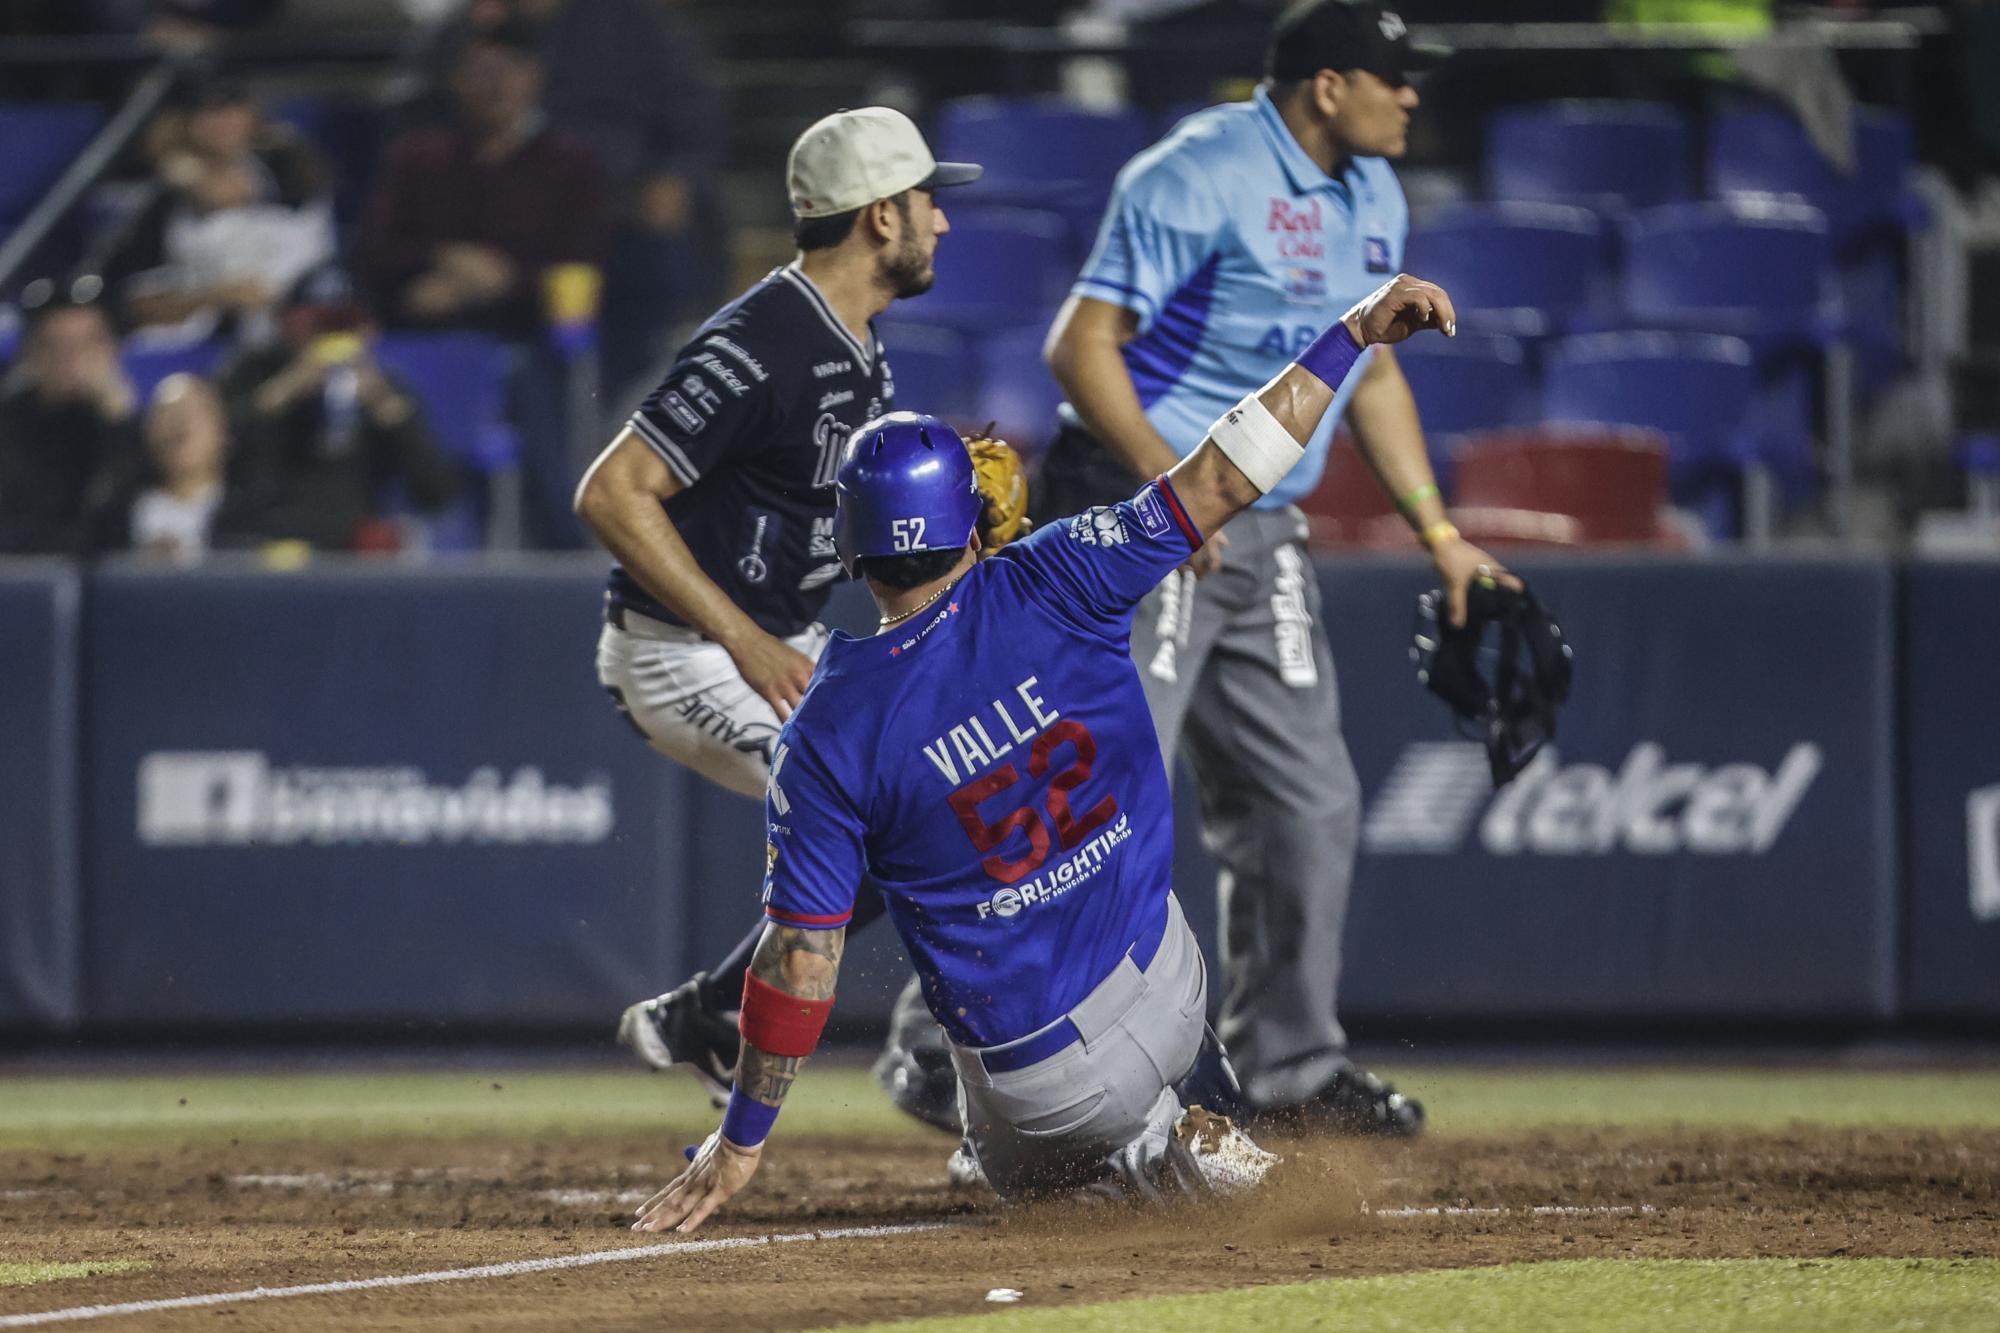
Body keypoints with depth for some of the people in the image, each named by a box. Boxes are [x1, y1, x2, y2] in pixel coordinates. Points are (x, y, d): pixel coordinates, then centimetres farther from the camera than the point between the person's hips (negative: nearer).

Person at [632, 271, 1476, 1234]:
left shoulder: (830, 736, -15)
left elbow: (802, 956, -12)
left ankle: (1156, 1157, 0)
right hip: (1173, 995, 5)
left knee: (1016, 1171, 30)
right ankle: (1170, 1133, 18)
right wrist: (1355, 333, -4)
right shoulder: (1051, 591, -11)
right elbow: (1219, 479, -11)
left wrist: (741, 1141, -3)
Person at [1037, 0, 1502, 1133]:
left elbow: (1372, 372, 23)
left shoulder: (1374, 200, 12)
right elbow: (1083, 345, -20)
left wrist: (1439, 534, 20)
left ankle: (1292, 1061, 22)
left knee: (1309, 803, 10)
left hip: (1264, 538, 9)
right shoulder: (1200, 178, -17)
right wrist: (1169, 482, -30)